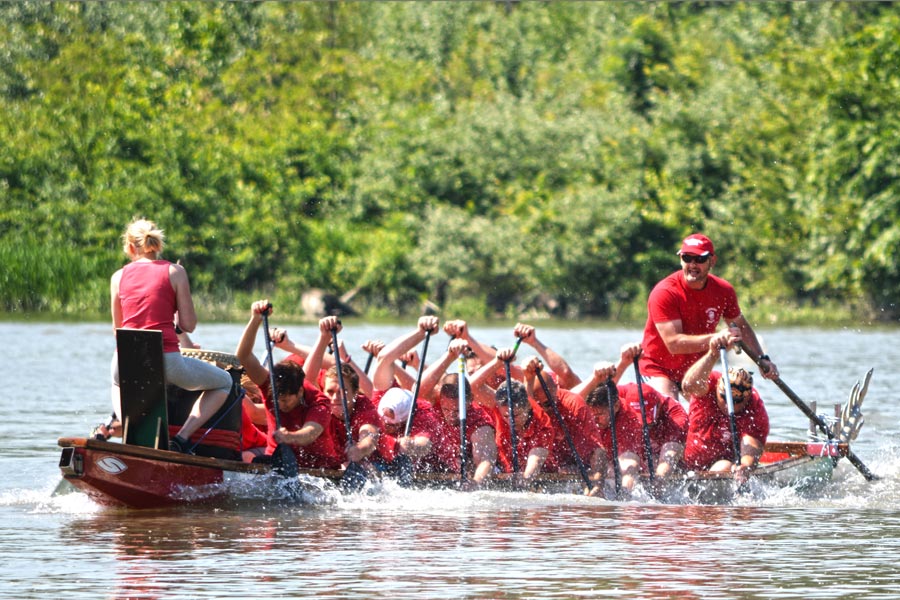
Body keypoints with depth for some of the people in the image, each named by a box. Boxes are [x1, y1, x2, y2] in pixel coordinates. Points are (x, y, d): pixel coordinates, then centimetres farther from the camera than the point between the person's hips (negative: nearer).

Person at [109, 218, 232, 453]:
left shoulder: (118, 277, 9)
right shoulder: (174, 272, 2)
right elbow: (188, 325, 0)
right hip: (166, 361, -3)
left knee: (117, 382, 42)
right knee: (224, 382, 21)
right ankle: (182, 438, 2)